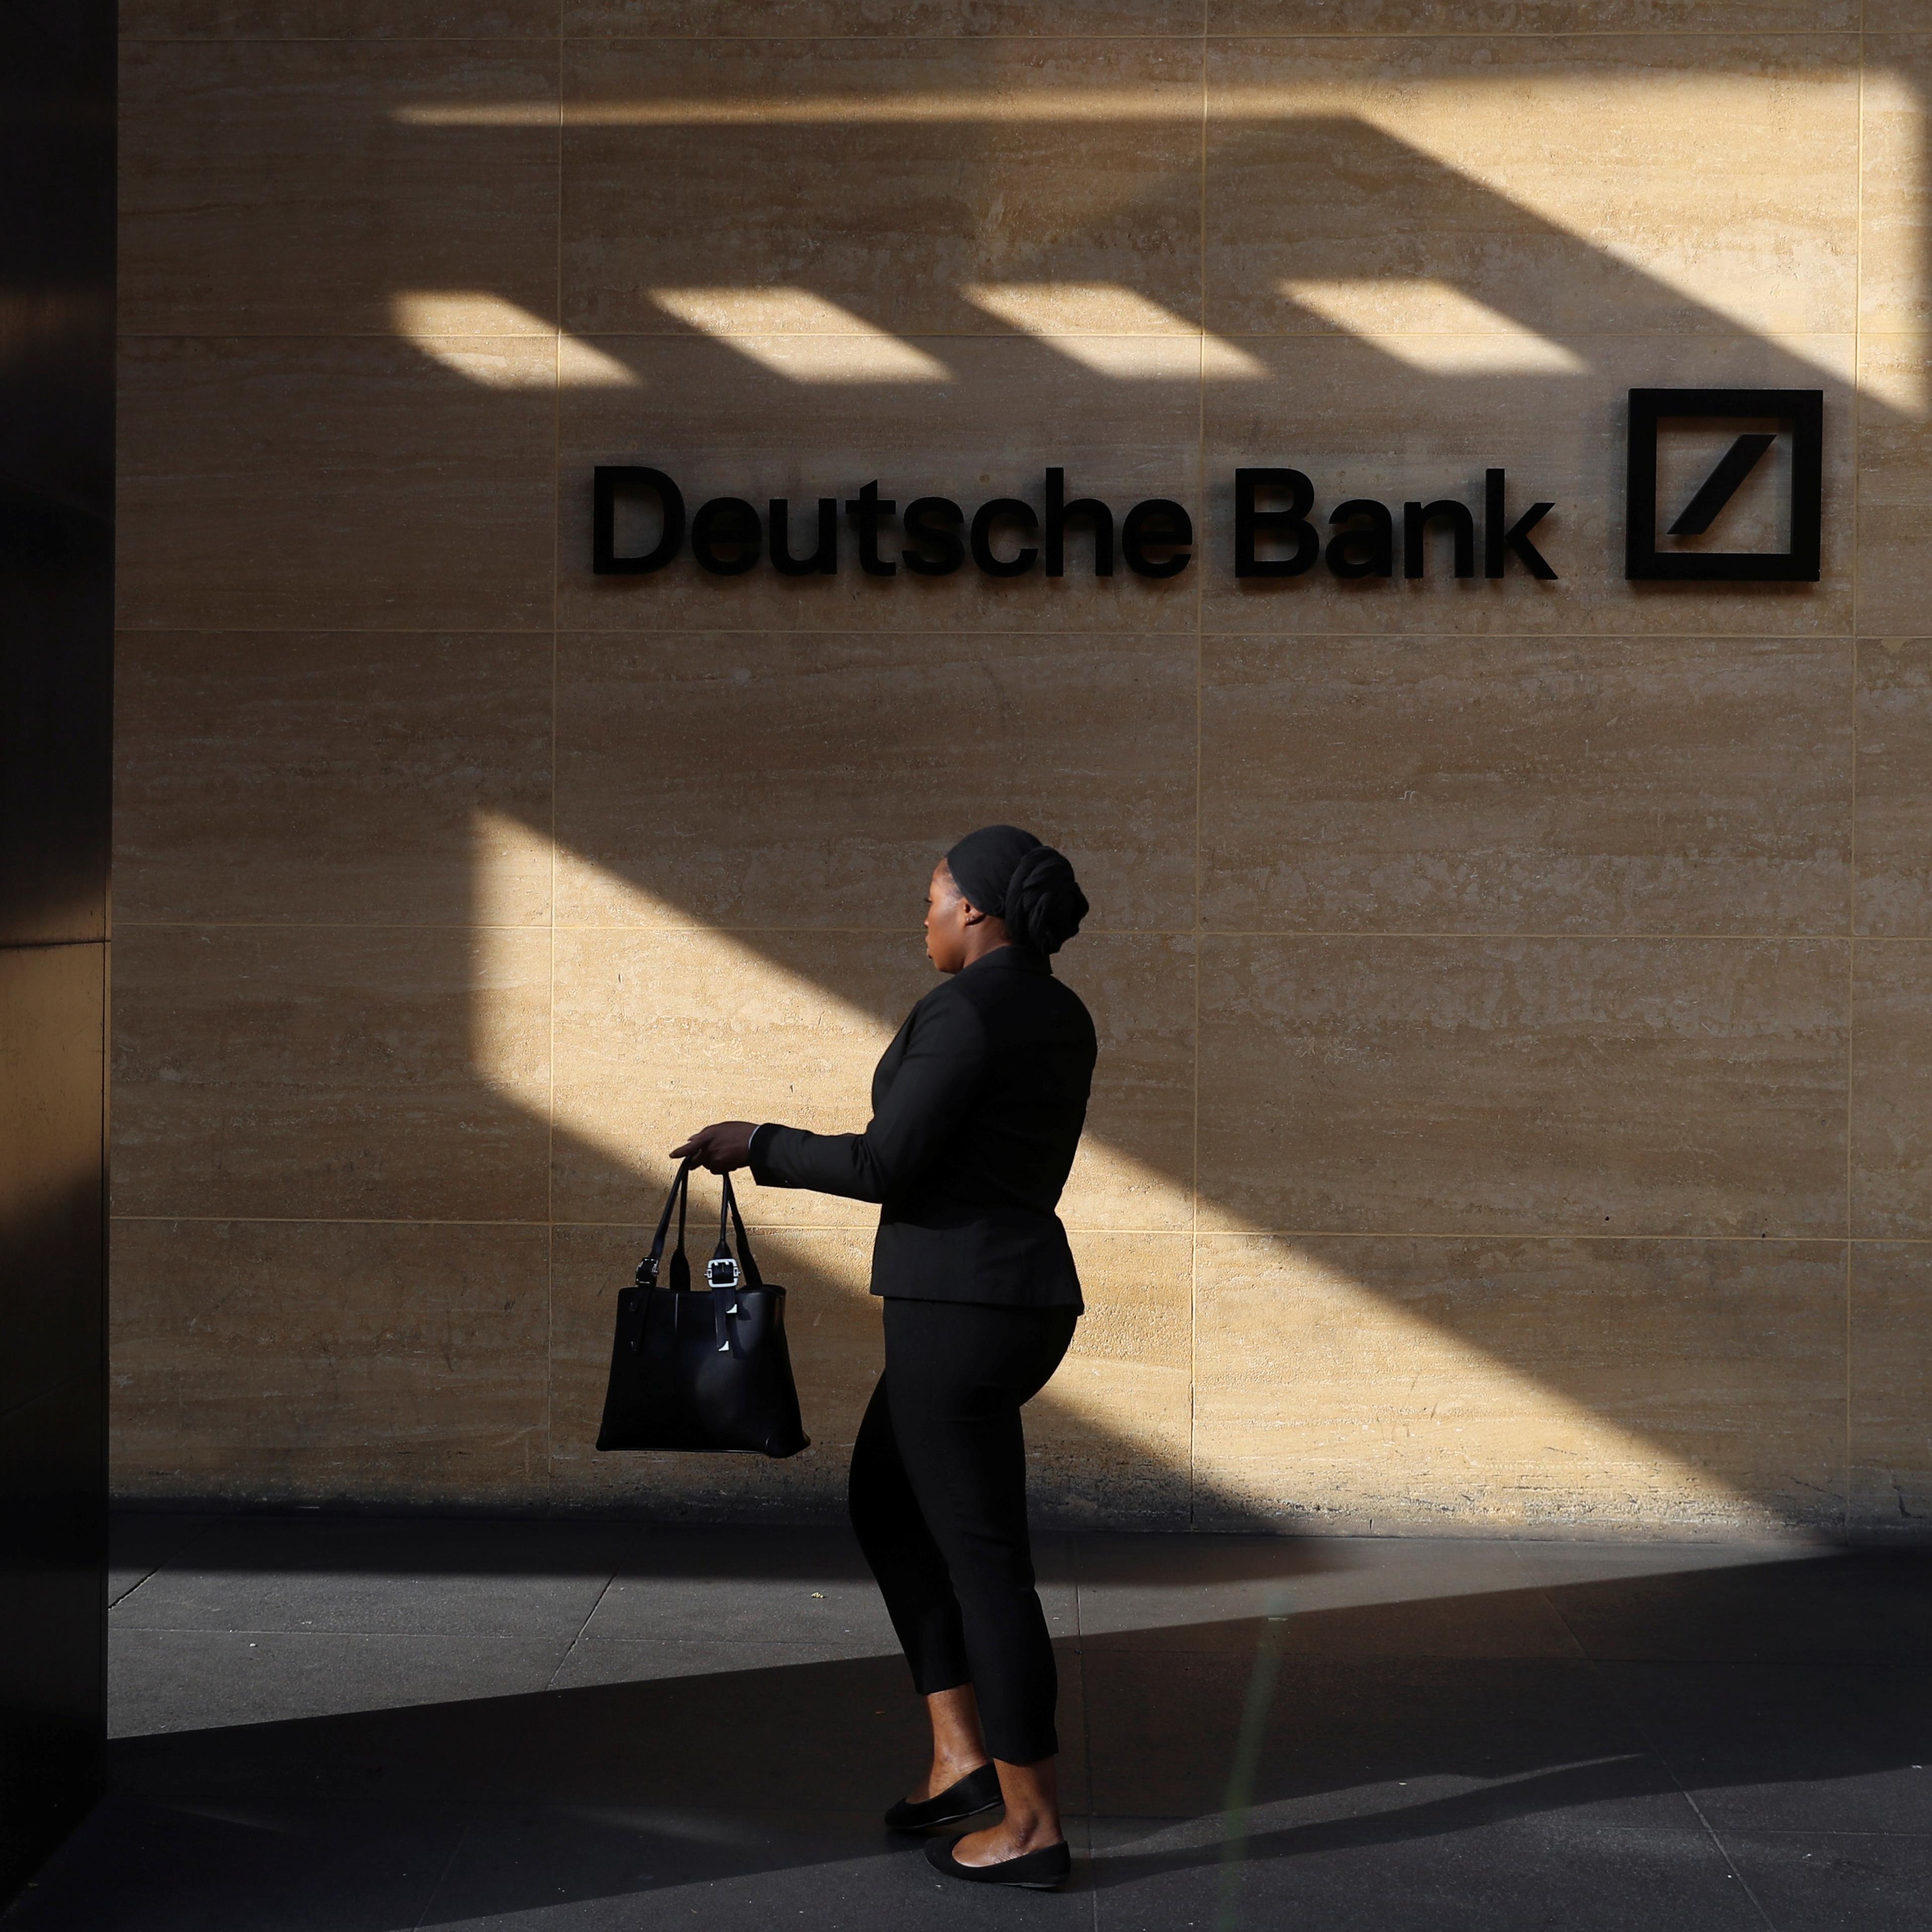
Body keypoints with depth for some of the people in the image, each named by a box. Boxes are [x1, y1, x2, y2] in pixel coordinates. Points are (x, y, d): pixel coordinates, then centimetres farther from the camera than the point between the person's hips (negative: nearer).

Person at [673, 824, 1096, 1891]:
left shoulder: (966, 1012, -17)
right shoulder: (1060, 1017, 12)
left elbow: (884, 1167, -19)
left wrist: (757, 1144, -5)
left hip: (960, 1307, -10)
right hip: (1016, 1298, 10)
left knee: (980, 1558, -1)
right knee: (885, 1506, 22)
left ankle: (1032, 1825, 8)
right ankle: (962, 1749, 20)